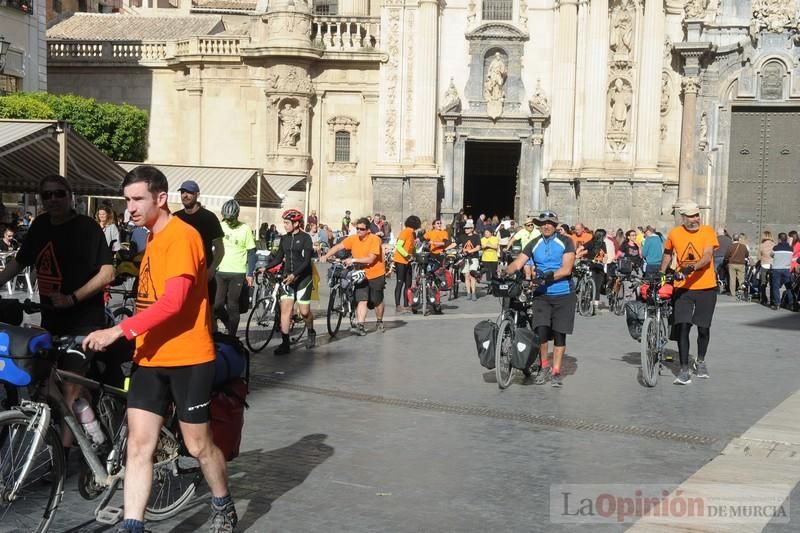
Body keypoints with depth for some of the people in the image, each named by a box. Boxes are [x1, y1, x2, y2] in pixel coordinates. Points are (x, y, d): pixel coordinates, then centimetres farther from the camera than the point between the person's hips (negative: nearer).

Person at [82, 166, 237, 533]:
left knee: (198, 445, 7)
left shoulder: (182, 236, -14)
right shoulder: (154, 239, 15)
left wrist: (119, 331, -27)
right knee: (138, 445, 0)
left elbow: (173, 301, -25)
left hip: (188, 359, -7)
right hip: (150, 358, 7)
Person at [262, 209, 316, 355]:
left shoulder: (305, 238, -8)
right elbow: (279, 258, 11)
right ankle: (285, 343, -4)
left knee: (304, 311, 1)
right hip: (288, 277, 5)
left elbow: (306, 261, -15)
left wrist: (294, 274, -26)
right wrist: (265, 268, -5)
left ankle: (311, 332, 31)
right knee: (285, 309, -6)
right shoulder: (284, 239, 8)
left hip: (303, 277, -5)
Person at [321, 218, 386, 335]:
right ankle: (360, 326, -17)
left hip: (376, 275, -3)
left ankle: (380, 322, 34)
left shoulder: (375, 239, -17)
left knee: (377, 301, 11)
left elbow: (370, 259, -23)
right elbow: (338, 247, -10)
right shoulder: (353, 239, -3)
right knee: (362, 300, -11)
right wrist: (325, 256, -23)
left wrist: (353, 260, -28)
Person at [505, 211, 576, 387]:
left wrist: (549, 276, -28)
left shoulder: (565, 242, -2)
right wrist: (504, 274, -22)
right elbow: (518, 263, -4)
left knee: (559, 334, 3)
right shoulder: (533, 245, 6)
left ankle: (556, 371, 14)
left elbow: (567, 269, -13)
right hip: (542, 295, 1)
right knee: (541, 331, -12)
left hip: (563, 295, -1)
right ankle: (544, 367, 8)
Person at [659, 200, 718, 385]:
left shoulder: (707, 231, -5)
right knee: (682, 327, -10)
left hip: (706, 287, 0)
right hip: (683, 288, 0)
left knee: (703, 328, 10)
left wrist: (692, 268, -34)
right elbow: (667, 254, 18)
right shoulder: (674, 233, 0)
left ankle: (700, 361, 35)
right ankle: (684, 370, -5)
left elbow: (707, 256, -18)